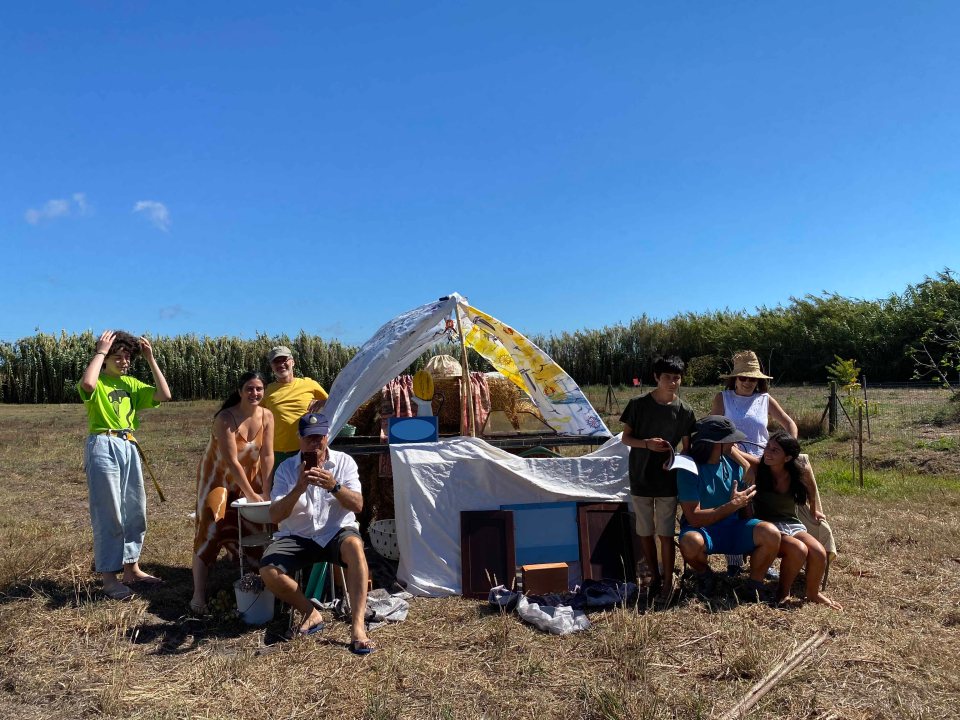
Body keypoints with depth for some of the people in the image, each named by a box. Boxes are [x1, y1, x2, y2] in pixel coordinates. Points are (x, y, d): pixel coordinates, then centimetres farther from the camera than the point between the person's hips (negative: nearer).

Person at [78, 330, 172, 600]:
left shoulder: (131, 383, 14)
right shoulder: (98, 381, -3)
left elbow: (164, 395, 2)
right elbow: (86, 384, -29)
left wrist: (150, 359, 1)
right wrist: (100, 351, -15)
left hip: (129, 448, 6)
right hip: (103, 448, -6)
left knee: (135, 511, 10)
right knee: (108, 514, -4)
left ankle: (132, 569, 23)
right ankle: (108, 577, 5)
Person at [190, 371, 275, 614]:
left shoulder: (267, 416, -13)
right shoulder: (225, 419, -27)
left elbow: (267, 456, -12)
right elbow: (231, 461, -29)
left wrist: (266, 492, -16)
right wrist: (251, 495, -26)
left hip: (249, 475, 5)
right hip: (218, 476, -5)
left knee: (258, 526, 7)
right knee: (210, 530, -10)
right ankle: (198, 595, -5)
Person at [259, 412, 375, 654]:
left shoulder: (344, 461, -3)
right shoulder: (286, 468, -1)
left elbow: (357, 505, -12)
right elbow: (275, 516, -10)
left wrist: (334, 486, -30)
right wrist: (298, 489, -26)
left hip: (336, 532, -2)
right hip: (298, 536, 2)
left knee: (354, 545, -35)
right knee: (268, 571, -23)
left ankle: (358, 626, -34)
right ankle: (311, 613, 0)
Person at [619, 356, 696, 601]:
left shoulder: (685, 411, -3)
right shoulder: (638, 404, -7)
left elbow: (687, 448, 4)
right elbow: (625, 438, 0)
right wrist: (647, 443, -17)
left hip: (668, 481, 0)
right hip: (641, 480, 0)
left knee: (665, 533, 2)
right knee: (645, 532, 10)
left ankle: (667, 583, 14)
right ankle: (655, 576, 27)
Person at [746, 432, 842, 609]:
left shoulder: (799, 474, -2)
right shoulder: (757, 469, -12)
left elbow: (811, 488, 23)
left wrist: (814, 509, 31)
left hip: (793, 524, 4)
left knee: (819, 553, -23)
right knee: (799, 549, -31)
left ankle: (813, 593, 6)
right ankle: (783, 593, -6)